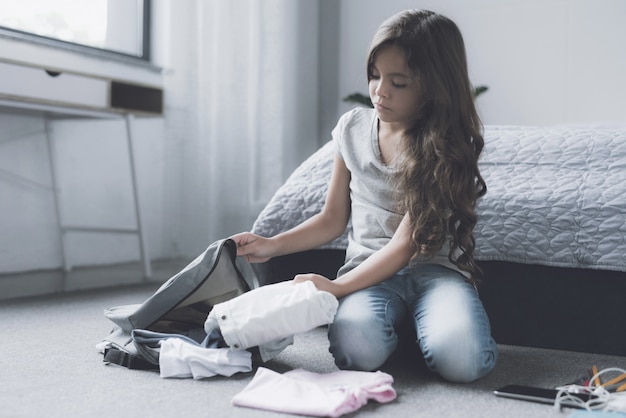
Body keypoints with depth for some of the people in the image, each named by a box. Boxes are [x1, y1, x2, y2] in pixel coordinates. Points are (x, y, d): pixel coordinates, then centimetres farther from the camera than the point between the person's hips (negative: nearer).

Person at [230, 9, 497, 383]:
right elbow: (333, 220, 13)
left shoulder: (446, 148, -8)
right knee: (357, 350, -31)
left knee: (461, 359, -32)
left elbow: (406, 243, -15)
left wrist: (338, 287, -25)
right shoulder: (353, 127, 5)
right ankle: (399, 327, 4)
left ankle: (415, 327, 2)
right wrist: (271, 246, -1)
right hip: (369, 268, 2)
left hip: (434, 267, -2)